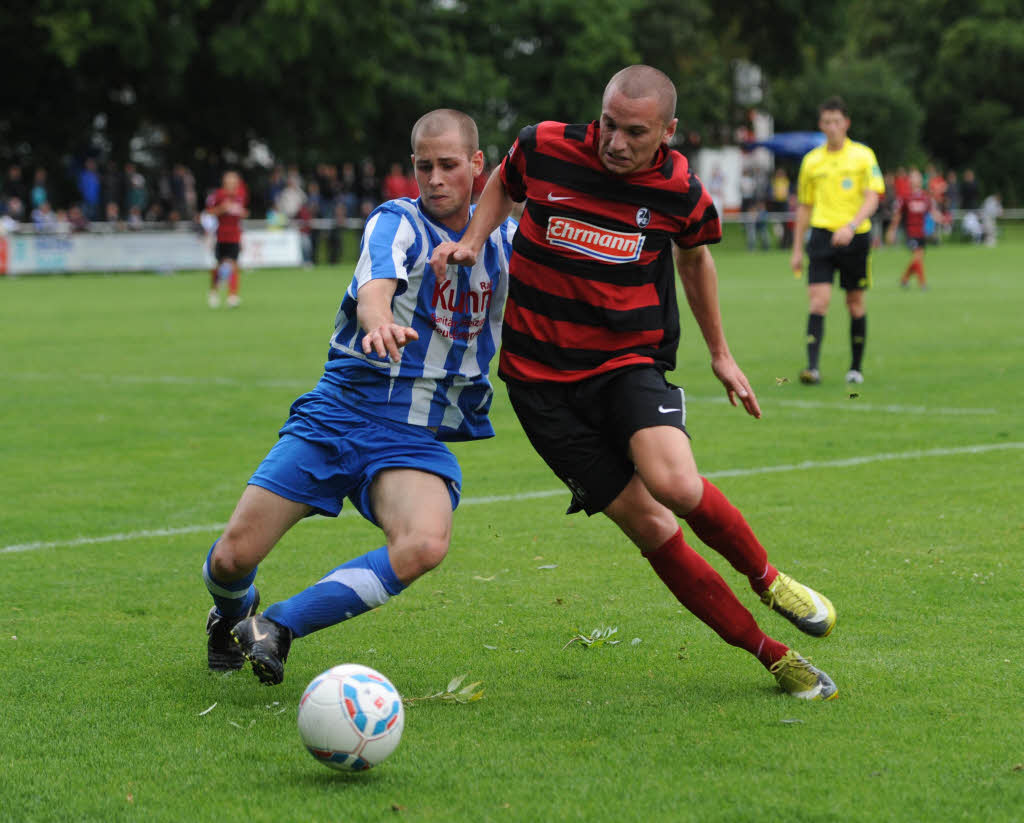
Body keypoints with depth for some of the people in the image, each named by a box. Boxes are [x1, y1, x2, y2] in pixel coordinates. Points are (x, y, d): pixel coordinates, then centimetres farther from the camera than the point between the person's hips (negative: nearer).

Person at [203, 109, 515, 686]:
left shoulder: (505, 238, 9)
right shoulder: (397, 222, -6)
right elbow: (375, 288, -28)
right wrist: (378, 323, -51)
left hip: (420, 438, 2)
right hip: (339, 414, -2)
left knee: (426, 546, -31)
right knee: (232, 557, -6)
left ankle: (280, 625, -15)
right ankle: (232, 613, 34)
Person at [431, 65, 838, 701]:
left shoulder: (681, 192, -7)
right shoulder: (544, 148, -10)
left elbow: (695, 254, 15)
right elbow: (504, 184, 15)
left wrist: (720, 352, 22)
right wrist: (473, 240, -2)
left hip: (631, 362, 0)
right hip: (541, 376, 0)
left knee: (676, 484, -29)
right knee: (647, 525, -8)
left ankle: (766, 577, 1)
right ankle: (773, 656, 2)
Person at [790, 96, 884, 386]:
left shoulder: (863, 155, 0)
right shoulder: (811, 160, 9)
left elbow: (872, 199, -8)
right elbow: (804, 207, 15)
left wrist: (851, 226, -24)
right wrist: (797, 250, 13)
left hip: (855, 237, -1)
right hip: (822, 236, 1)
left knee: (855, 304, 7)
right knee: (818, 302, -12)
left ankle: (856, 367, 20)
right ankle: (812, 367, -18)